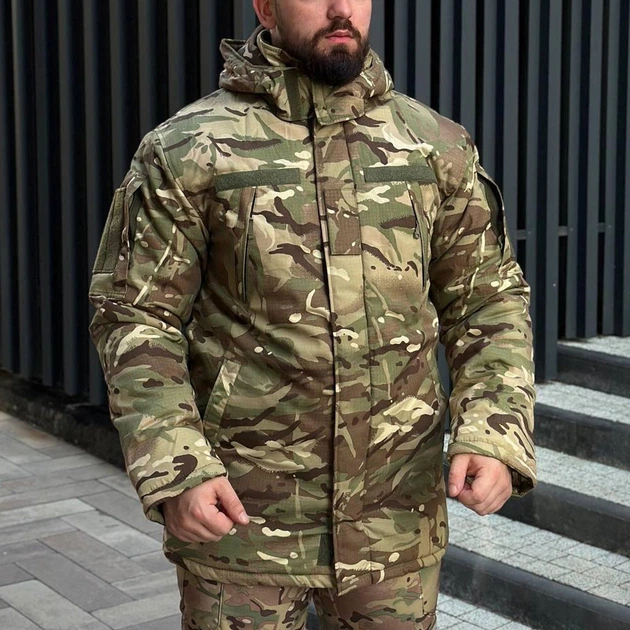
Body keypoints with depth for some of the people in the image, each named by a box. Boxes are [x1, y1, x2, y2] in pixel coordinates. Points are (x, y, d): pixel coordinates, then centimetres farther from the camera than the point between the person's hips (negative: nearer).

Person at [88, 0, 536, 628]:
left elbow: (489, 301, 6)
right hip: (240, 518, -2)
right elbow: (135, 318, -5)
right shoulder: (186, 152, -5)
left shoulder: (437, 146, 3)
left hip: (398, 518, 3)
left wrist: (495, 436, -8)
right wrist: (175, 472, -16)